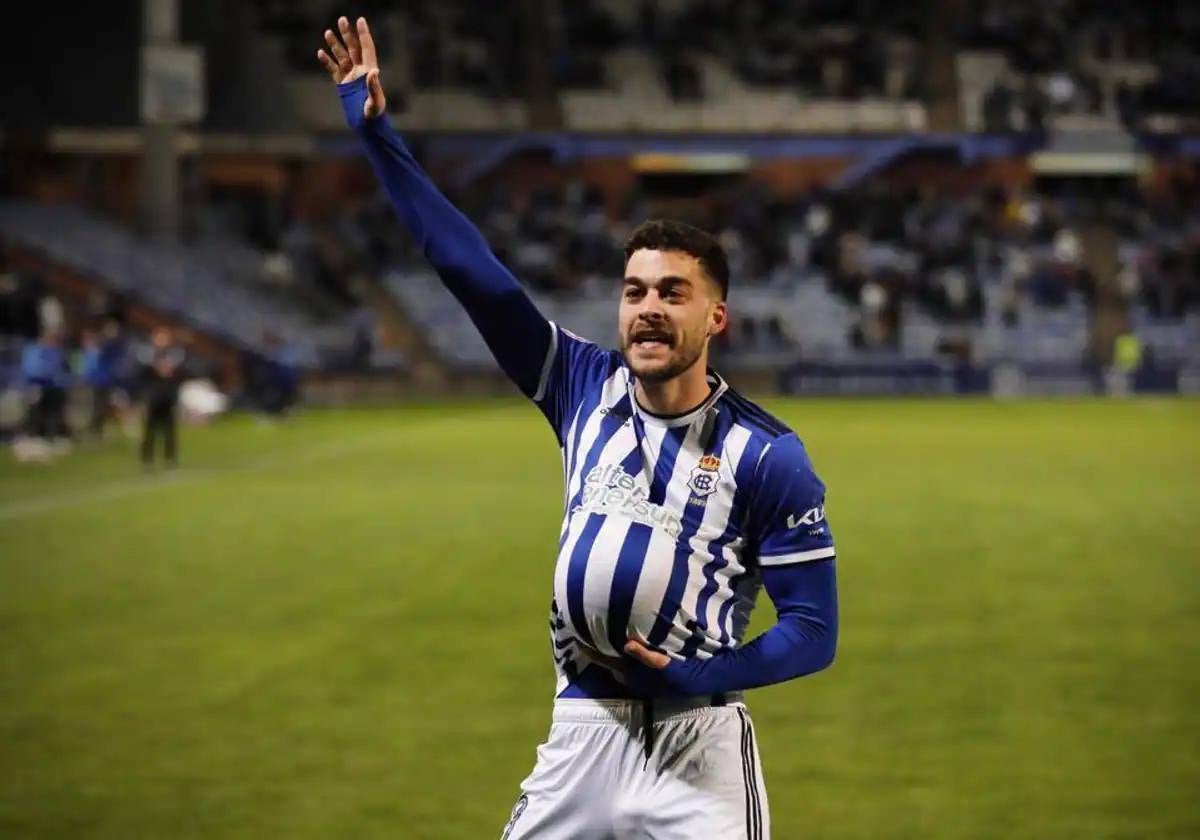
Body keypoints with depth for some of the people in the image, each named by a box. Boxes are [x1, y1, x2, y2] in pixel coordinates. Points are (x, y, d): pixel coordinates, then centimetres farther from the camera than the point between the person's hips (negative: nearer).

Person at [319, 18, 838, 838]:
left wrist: (692, 677, -19)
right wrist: (377, 132, 0)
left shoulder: (767, 455, -6)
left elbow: (814, 632, -6)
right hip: (583, 736, 4)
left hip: (698, 747, -4)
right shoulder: (585, 386, 6)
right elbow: (471, 269, 3)